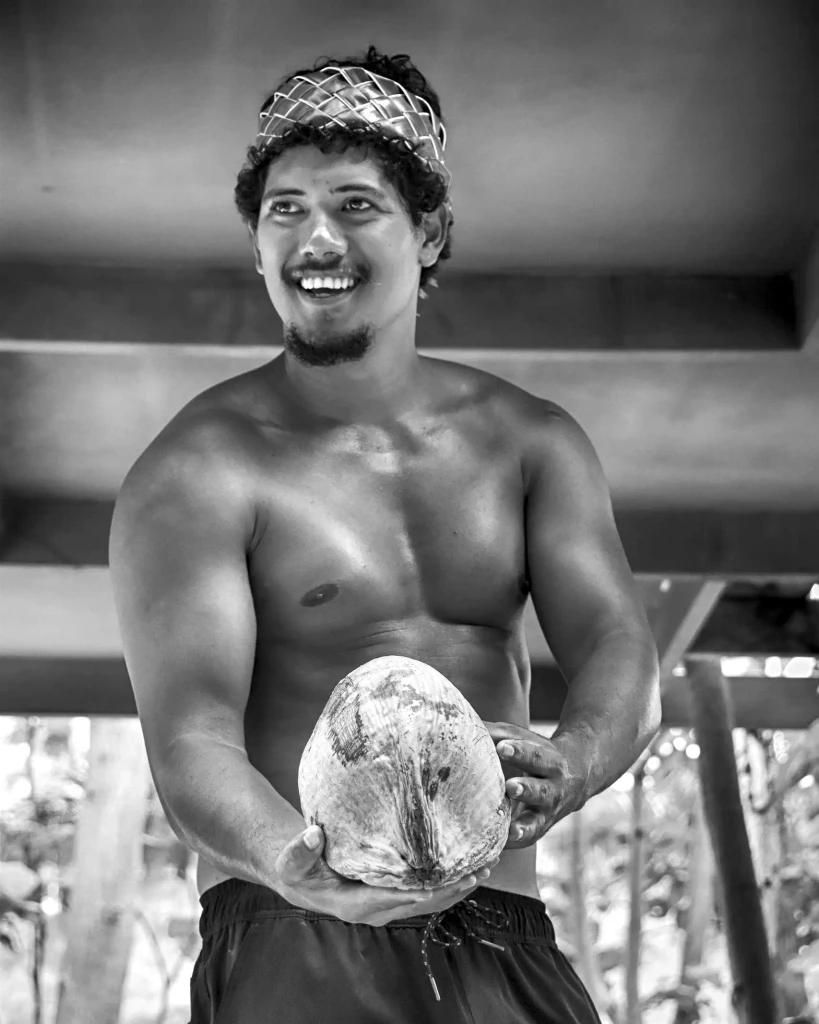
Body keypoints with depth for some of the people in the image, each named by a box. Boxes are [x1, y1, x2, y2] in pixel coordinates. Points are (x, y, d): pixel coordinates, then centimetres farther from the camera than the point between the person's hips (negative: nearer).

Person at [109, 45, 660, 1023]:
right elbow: (190, 737, -13)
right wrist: (292, 863, -34)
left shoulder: (528, 439, 9)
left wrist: (564, 768, -24)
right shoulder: (197, 472, -4)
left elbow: (621, 658, -1)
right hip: (296, 943, -3)